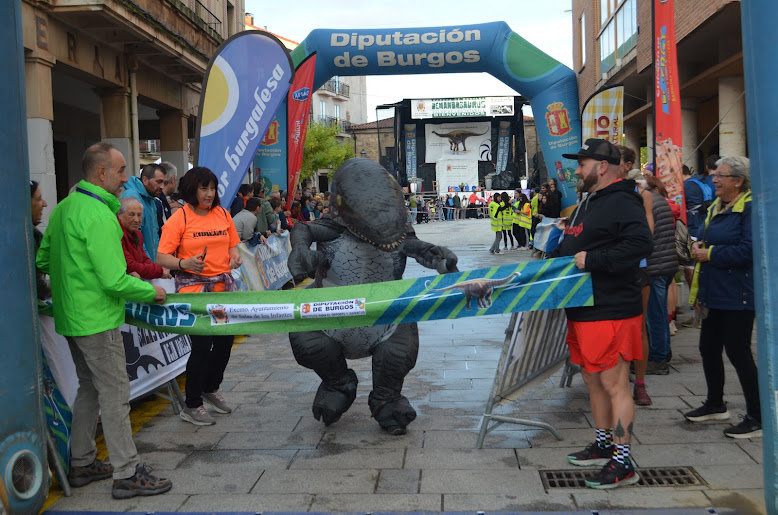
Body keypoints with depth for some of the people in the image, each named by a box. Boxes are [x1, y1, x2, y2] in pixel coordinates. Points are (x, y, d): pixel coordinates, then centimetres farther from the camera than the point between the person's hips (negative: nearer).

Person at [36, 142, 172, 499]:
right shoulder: (98, 215, -21)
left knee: (89, 388, 20)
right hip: (98, 322, -10)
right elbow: (115, 280, -24)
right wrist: (152, 292, -10)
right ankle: (127, 474, 6)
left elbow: (42, 259, 18)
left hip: (70, 318, 10)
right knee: (115, 395, -2)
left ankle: (81, 465, 30)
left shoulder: (63, 208, 9)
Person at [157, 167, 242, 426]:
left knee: (225, 339, 11)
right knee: (202, 345, -7)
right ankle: (191, 406, 9)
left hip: (223, 286, 6)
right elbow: (162, 258, -9)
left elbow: (232, 245, 20)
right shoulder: (180, 218, -7)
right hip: (193, 288, -6)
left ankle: (211, 388, 36)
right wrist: (185, 263, -27)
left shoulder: (223, 214, 9)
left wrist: (235, 257, -2)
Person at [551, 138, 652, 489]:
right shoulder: (588, 202, 18)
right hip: (584, 310, 11)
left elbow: (639, 245, -30)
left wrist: (591, 259, -27)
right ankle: (603, 446, 34)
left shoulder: (621, 202, -15)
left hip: (611, 312, -11)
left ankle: (623, 463, 6)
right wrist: (555, 253, 13)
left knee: (614, 385, -4)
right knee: (593, 381, 19)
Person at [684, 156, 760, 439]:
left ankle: (757, 418, 10)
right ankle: (715, 405, 34)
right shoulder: (716, 207, 14)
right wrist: (698, 246, 2)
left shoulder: (750, 208, -14)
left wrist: (710, 254, -17)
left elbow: (748, 251, -24)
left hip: (737, 297, -9)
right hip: (713, 293, 9)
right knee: (708, 349, 16)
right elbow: (704, 237, 25)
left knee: (737, 352, -3)